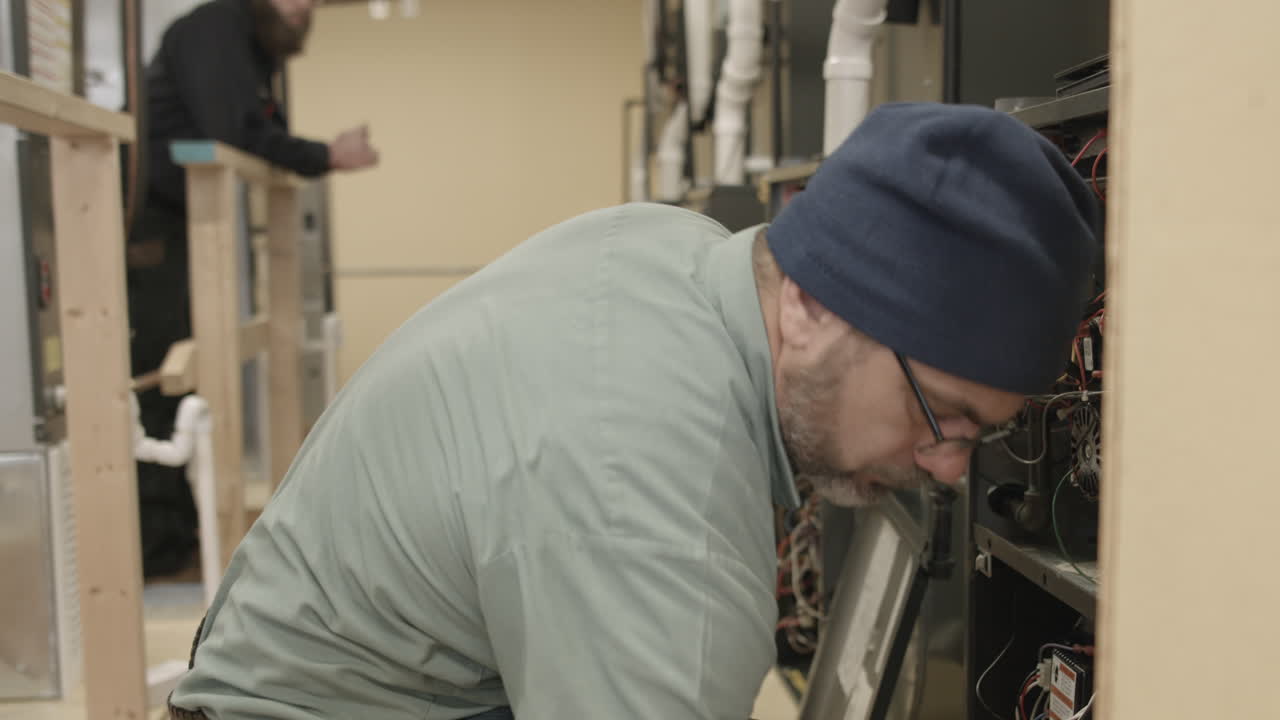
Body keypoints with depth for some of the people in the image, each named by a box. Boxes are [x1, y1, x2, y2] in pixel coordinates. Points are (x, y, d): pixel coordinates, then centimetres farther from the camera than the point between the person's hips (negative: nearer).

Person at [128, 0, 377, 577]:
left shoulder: (257, 47, 16)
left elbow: (265, 137, 15)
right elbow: (235, 136, -24)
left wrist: (330, 155, 0)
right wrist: (326, 157, -14)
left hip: (176, 225, 10)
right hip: (142, 222, -10)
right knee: (153, 378, -9)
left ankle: (178, 530, 23)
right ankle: (151, 545, -2)